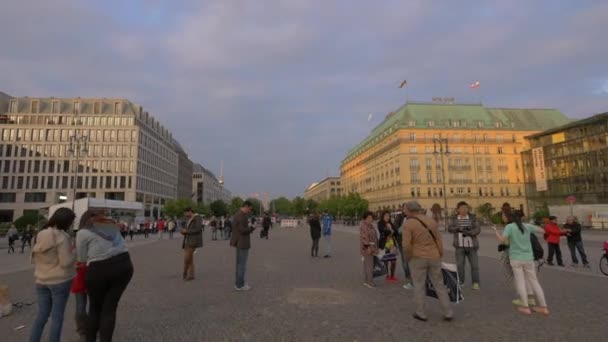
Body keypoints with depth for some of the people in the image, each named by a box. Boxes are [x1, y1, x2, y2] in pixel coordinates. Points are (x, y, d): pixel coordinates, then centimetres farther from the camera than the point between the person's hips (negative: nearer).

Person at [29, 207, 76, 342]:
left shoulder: (39, 235, 5)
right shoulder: (61, 236, -18)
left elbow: (33, 259, 15)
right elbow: (66, 262, -20)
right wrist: (75, 253, -4)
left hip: (41, 281, 7)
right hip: (60, 281, -7)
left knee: (41, 315, 17)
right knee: (57, 317, 5)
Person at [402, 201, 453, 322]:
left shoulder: (408, 224, -13)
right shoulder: (431, 221, 4)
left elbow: (407, 245, -17)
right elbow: (439, 240, 7)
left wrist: (408, 257, 0)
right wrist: (440, 256, 16)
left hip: (418, 258, -4)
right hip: (434, 258, 5)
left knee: (419, 286, 8)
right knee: (439, 285, 14)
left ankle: (420, 313, 16)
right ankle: (448, 313, 18)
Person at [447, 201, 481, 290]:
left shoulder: (473, 218, 2)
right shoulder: (453, 218, 3)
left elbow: (478, 229, -6)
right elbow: (449, 228, -6)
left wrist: (468, 232, -24)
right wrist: (459, 228, -23)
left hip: (471, 245, 0)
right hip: (460, 246, 0)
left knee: (474, 265, 1)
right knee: (459, 265, 1)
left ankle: (476, 283, 13)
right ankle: (460, 283, 14)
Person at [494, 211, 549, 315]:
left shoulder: (509, 227, -9)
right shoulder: (527, 226, 4)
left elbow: (502, 240, -20)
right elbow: (542, 231, 13)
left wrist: (495, 230, -5)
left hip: (516, 259, -4)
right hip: (528, 258, 4)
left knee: (520, 282, 3)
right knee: (534, 282, 11)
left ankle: (526, 307, 3)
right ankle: (544, 307, 16)